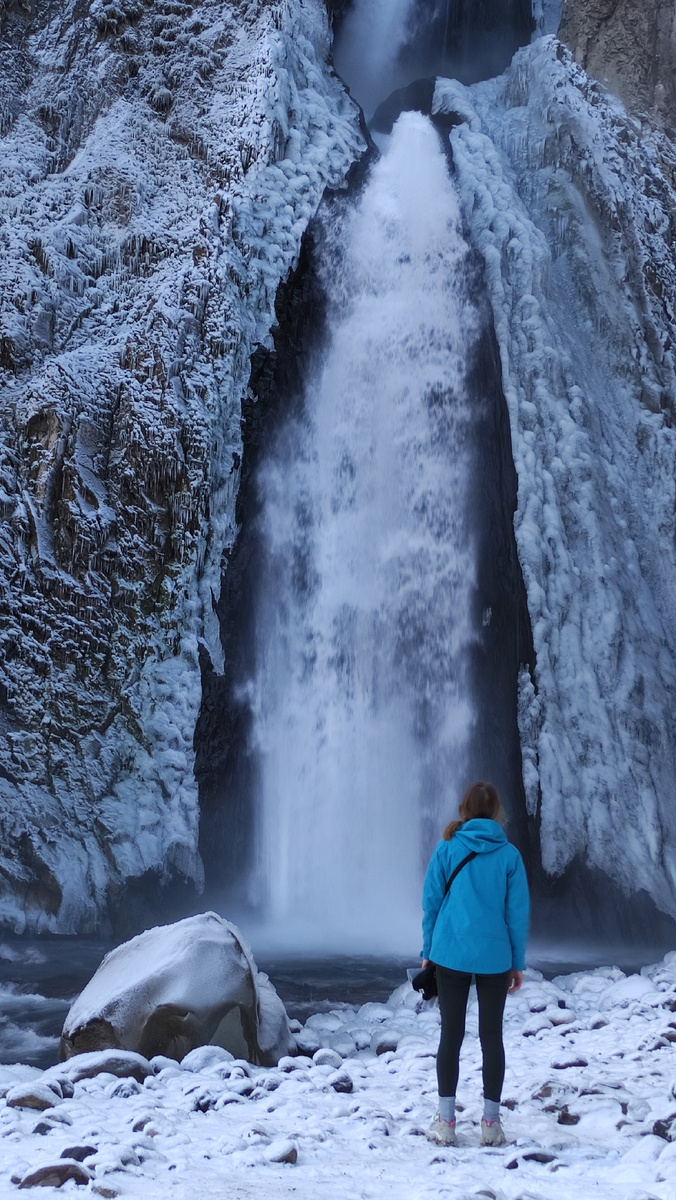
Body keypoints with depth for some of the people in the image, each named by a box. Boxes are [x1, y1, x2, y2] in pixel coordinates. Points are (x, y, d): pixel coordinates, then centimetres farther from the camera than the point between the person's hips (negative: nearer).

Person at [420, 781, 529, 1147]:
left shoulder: (447, 849, -3)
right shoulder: (509, 854, -2)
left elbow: (431, 902, 0)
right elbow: (518, 911, 0)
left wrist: (428, 952, 9)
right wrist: (517, 963, 8)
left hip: (450, 954, 0)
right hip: (494, 957, 0)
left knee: (451, 1035, 7)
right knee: (492, 1036, 9)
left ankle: (445, 1122, 10)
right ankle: (491, 1123, 13)